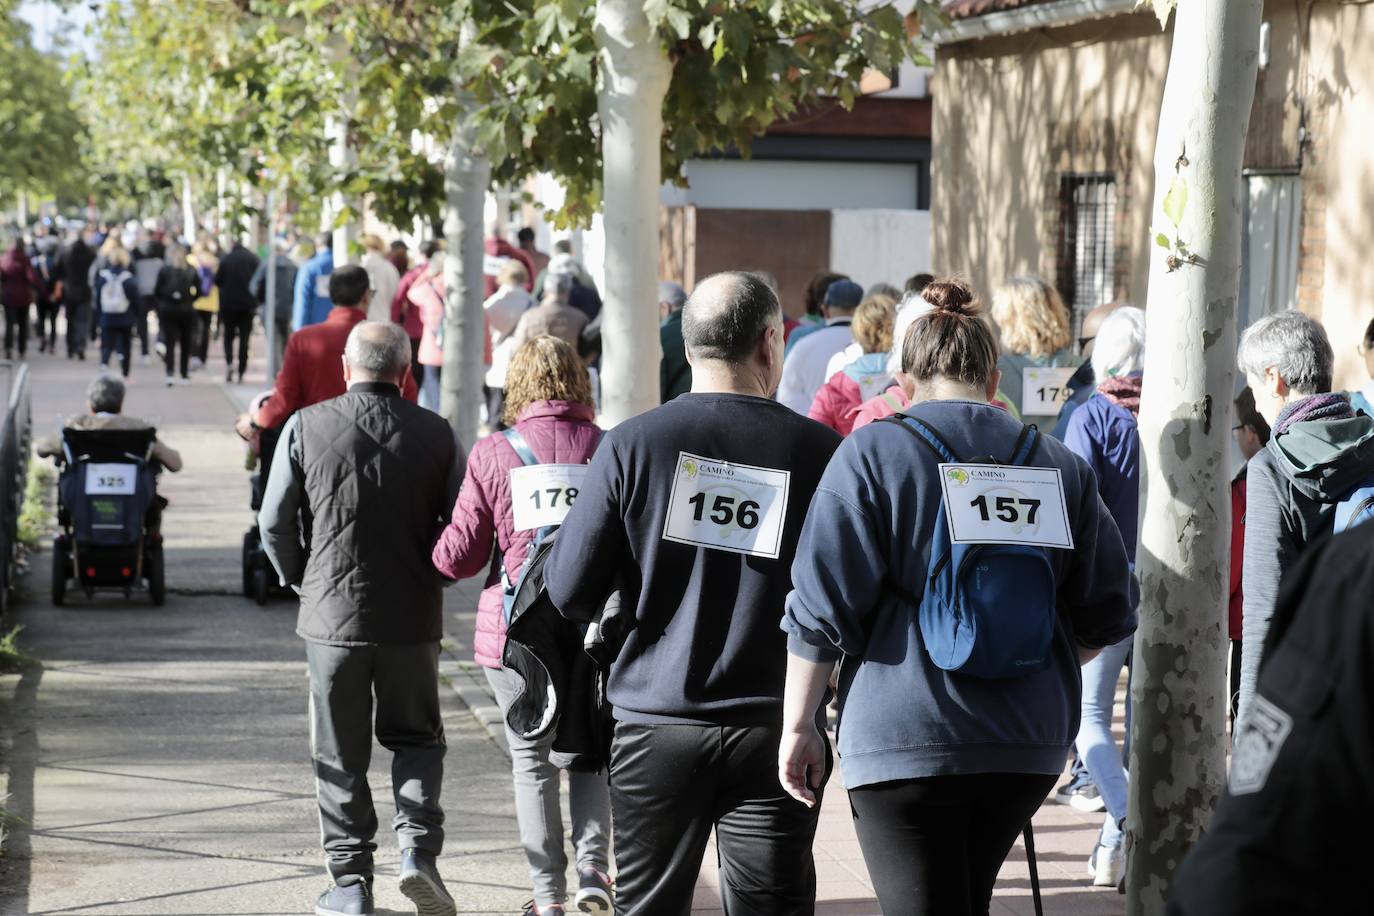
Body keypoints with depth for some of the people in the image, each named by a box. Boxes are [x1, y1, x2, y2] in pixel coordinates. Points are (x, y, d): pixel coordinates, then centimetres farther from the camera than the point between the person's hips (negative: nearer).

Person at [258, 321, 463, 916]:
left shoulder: (306, 427, -6)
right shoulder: (435, 433, -2)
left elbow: (275, 524, -4)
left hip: (331, 614, -1)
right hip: (414, 618, 1)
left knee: (340, 755, 10)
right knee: (416, 738, 18)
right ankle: (417, 846, -1)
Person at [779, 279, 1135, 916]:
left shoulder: (871, 453, -3)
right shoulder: (1059, 464, 8)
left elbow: (823, 607, -8)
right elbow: (1104, 616, 10)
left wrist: (798, 726, 0)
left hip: (904, 739, -4)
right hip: (1031, 746, 5)